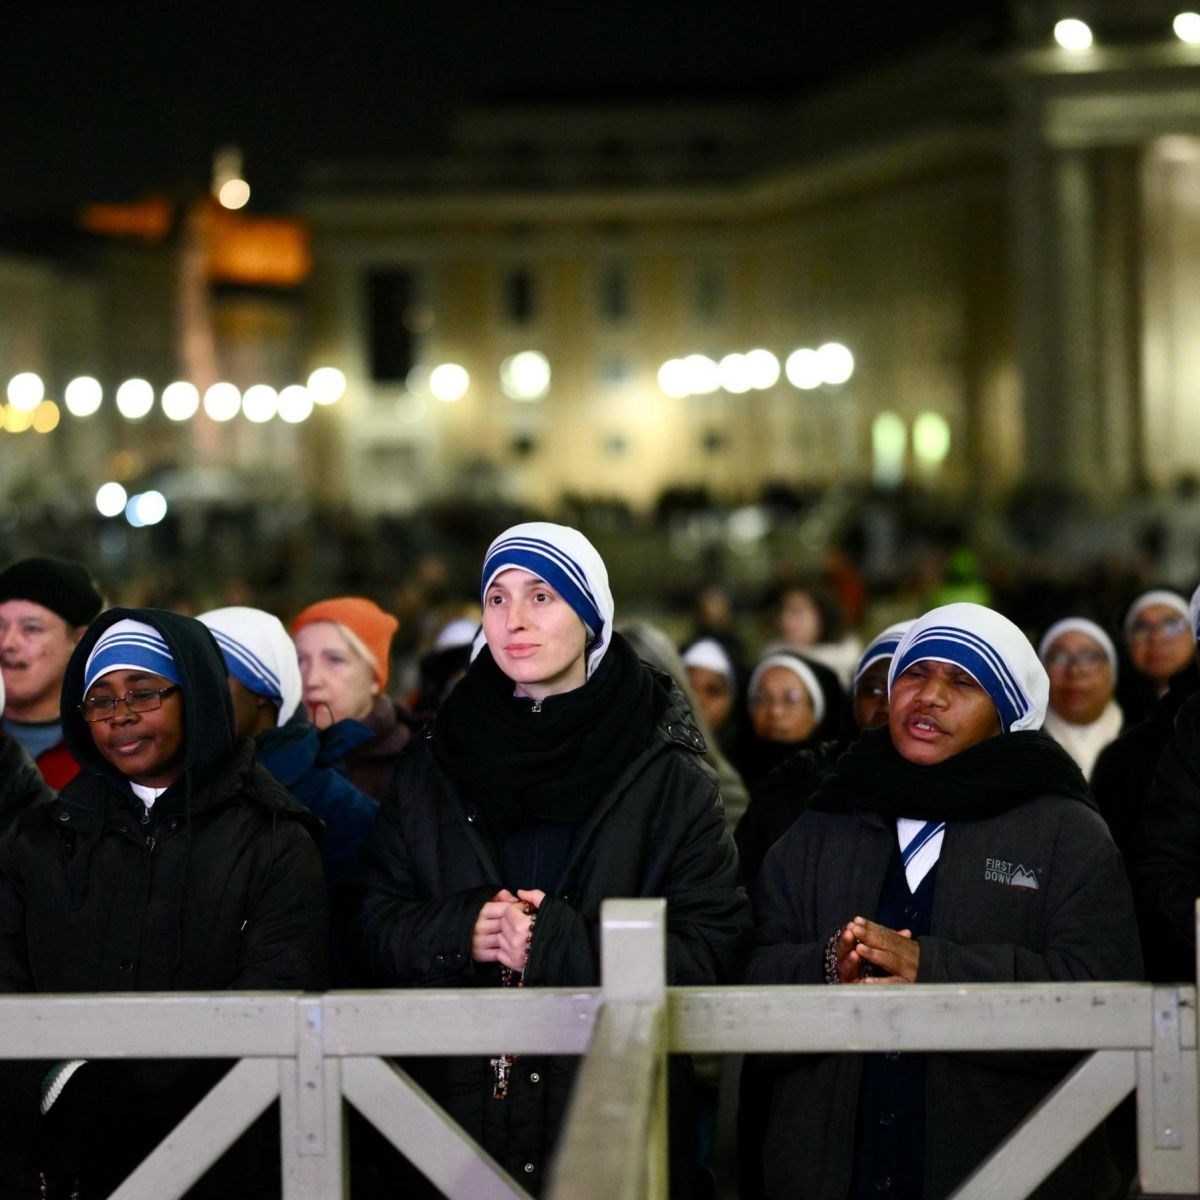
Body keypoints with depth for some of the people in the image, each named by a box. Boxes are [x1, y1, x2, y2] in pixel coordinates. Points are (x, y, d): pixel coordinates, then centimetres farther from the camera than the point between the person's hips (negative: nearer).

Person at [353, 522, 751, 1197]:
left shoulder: (668, 774, -1)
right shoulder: (432, 767, 10)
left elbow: (714, 944, -6)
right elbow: (378, 925, 9)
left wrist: (565, 943, -17)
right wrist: (461, 931, -12)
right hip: (457, 1103, 2)